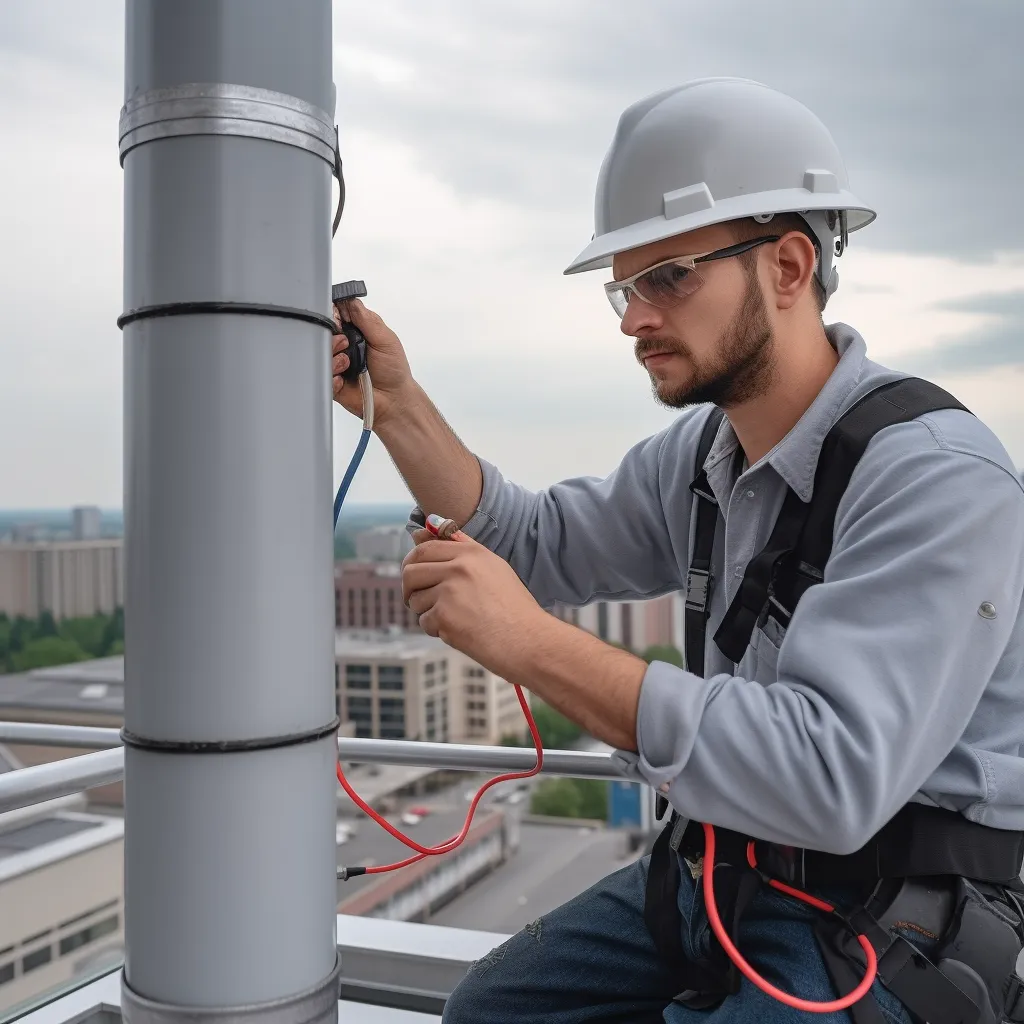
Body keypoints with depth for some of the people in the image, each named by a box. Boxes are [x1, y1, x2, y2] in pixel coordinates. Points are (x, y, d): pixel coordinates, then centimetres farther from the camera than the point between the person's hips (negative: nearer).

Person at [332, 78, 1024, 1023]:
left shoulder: (939, 480, -24)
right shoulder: (702, 449, 1)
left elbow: (834, 776, -33)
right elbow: (538, 547, 10)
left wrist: (533, 645, -33)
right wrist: (397, 403, -3)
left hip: (891, 933, -7)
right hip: (720, 877, 7)